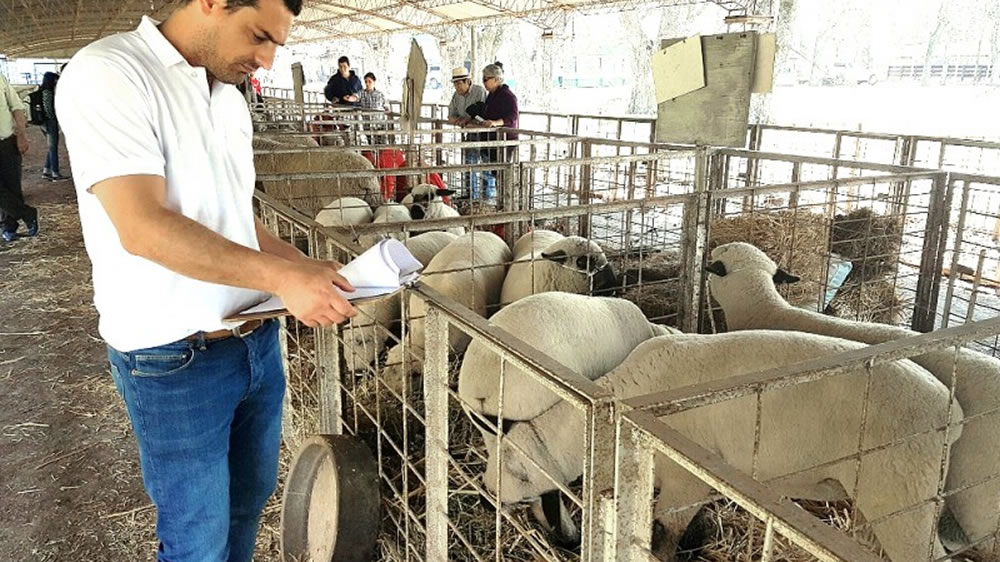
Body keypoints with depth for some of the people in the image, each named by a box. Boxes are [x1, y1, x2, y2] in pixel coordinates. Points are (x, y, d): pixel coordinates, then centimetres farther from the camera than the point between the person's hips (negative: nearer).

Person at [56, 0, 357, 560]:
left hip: (259, 340, 7)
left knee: (251, 499, 22)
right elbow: (143, 228, -24)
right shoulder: (108, 73, -14)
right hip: (176, 360, -7)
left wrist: (309, 270, 2)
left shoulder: (230, 97, 11)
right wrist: (282, 276, -24)